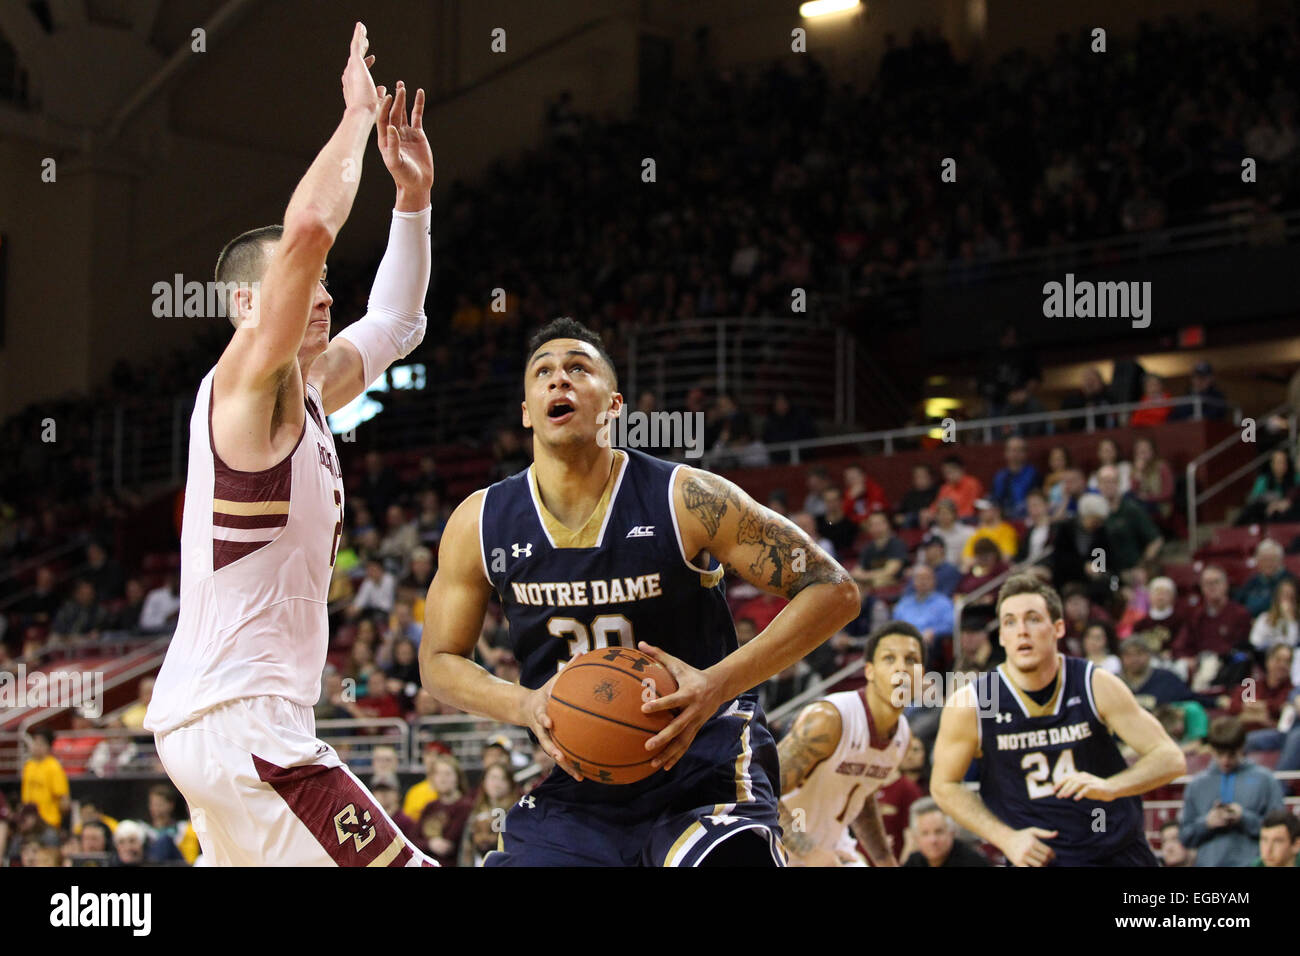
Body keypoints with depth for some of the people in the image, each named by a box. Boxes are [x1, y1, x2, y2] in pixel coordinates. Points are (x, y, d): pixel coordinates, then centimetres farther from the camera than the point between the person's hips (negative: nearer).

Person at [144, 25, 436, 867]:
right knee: (397, 864, -15)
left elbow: (396, 324, 30)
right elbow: (307, 227, -25)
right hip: (239, 724, -10)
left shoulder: (307, 394, 15)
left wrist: (414, 197, 19)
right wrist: (357, 115, -13)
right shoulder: (247, 378, -10)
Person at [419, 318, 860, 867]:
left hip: (701, 771, -4)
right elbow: (439, 661, 10)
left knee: (726, 854, -30)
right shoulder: (478, 524, -2)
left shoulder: (686, 500, -12)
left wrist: (718, 684, -22)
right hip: (575, 784, 4)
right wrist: (525, 706, -11)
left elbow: (834, 593, -10)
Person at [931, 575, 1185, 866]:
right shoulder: (968, 705, -12)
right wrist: (1006, 838, -10)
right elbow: (944, 785, 1)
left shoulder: (1097, 686, -9)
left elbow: (1170, 758, -8)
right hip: (1037, 856, -1)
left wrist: (1109, 787, -26)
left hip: (1119, 851, 1)